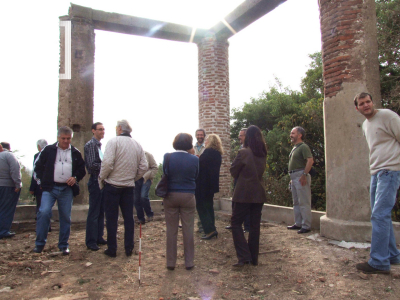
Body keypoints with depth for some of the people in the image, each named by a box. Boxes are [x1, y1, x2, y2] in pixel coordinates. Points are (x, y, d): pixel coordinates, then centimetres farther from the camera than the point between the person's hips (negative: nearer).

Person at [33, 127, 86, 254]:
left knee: (66, 217, 5)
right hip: (50, 188, -1)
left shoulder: (75, 153, 8)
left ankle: (64, 245, 17)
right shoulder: (48, 150, 3)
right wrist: (41, 181, 4)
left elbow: (82, 169, 14)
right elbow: (38, 166, 10)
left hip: (67, 189, 2)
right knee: (44, 212, -15)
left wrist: (75, 178, -4)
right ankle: (40, 244, 1)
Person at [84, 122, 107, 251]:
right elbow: (92, 165, -18)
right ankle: (90, 241, 7)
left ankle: (99, 237, 23)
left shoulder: (99, 145, 16)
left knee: (101, 211, 13)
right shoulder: (90, 145, -10)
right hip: (95, 181, -8)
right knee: (94, 213, -2)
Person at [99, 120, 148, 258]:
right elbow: (144, 167, 3)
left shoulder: (114, 141, -10)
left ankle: (111, 249, 14)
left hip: (112, 185, -4)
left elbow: (107, 163, -19)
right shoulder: (137, 145, 6)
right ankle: (129, 248, 19)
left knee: (112, 218, 6)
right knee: (129, 217, 12)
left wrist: (101, 179, -5)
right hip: (129, 186, 4)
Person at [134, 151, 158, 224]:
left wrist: (146, 176, -11)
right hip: (135, 180, 4)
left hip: (145, 179, -3)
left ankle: (150, 214, 3)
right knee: (136, 200, 3)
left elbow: (155, 168, -3)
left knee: (143, 196, -20)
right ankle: (140, 218, 18)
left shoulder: (147, 155, -2)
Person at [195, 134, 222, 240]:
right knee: (209, 206, 17)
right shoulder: (218, 154, 10)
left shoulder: (208, 152, -16)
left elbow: (200, 165, -19)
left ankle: (210, 230, -4)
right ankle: (211, 230, 21)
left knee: (201, 206, 0)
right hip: (212, 184, 9)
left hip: (203, 184, -9)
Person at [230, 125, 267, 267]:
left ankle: (244, 257, -2)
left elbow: (233, 171, -4)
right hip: (259, 194, 6)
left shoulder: (243, 153, -14)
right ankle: (254, 258, 19)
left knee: (236, 223, 5)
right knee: (255, 226, 12)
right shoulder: (263, 154, 5)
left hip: (244, 193, -6)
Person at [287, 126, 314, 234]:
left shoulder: (303, 147, -10)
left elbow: (310, 160, -22)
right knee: (296, 202, 15)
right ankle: (298, 223, 24)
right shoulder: (295, 148, 19)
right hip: (294, 177, 10)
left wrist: (304, 175, -24)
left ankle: (306, 226, 1)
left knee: (304, 202, -5)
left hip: (301, 177, -10)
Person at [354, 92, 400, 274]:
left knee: (380, 215, -13)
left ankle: (379, 262, -8)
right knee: (380, 216, 12)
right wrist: (374, 170, 19)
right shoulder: (365, 125, 18)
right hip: (375, 173, 9)